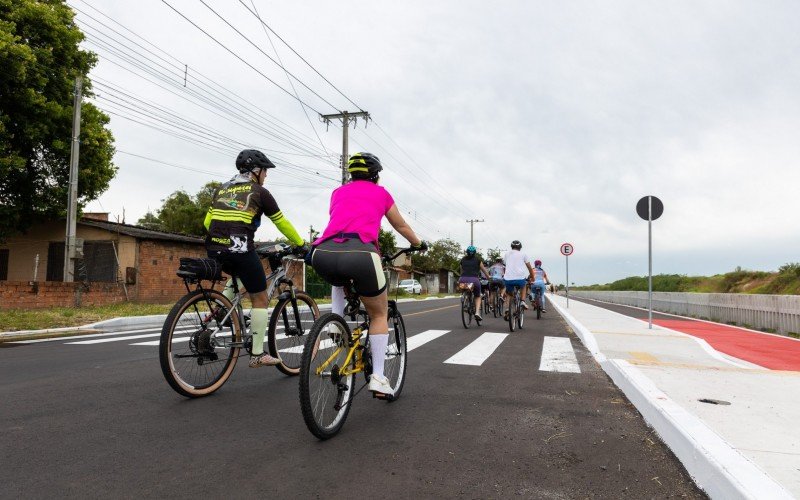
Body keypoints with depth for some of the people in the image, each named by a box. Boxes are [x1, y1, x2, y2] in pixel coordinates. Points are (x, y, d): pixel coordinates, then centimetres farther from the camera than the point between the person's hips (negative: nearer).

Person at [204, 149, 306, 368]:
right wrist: (301, 244, 22)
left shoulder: (222, 189, 20)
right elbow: (282, 223, 10)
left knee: (240, 275, 37)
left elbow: (207, 222, 20)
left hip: (214, 250, 6)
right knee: (260, 300, 9)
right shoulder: (259, 192, 5)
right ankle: (258, 354, 12)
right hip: (240, 250, -6)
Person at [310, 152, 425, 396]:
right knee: (379, 314, 19)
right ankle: (378, 377, 11)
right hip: (359, 254, -3)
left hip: (324, 253, 3)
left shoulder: (339, 192, 29)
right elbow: (401, 226, 36)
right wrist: (419, 243, 55)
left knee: (340, 282, 41)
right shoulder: (380, 193, 23)